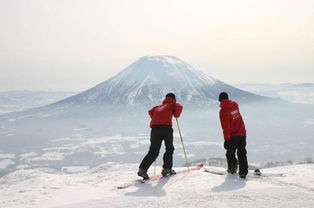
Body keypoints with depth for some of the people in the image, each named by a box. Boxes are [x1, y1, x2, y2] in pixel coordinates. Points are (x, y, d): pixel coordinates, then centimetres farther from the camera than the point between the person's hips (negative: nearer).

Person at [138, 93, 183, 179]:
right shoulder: (172, 104, 19)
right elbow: (179, 107, -1)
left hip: (155, 127, 4)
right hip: (166, 126, -4)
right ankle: (167, 168, 8)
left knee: (153, 151, 3)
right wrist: (176, 115, 15)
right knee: (169, 149, 15)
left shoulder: (159, 106, 32)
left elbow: (150, 112, 23)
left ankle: (142, 169, -9)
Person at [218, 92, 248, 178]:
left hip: (233, 136, -5)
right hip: (242, 133, 5)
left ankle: (232, 168, 20)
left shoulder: (223, 111, -16)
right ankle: (243, 172, 7)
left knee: (230, 153, 15)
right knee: (242, 153, 10)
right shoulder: (235, 105, 2)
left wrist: (226, 139, -14)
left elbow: (226, 127, -17)